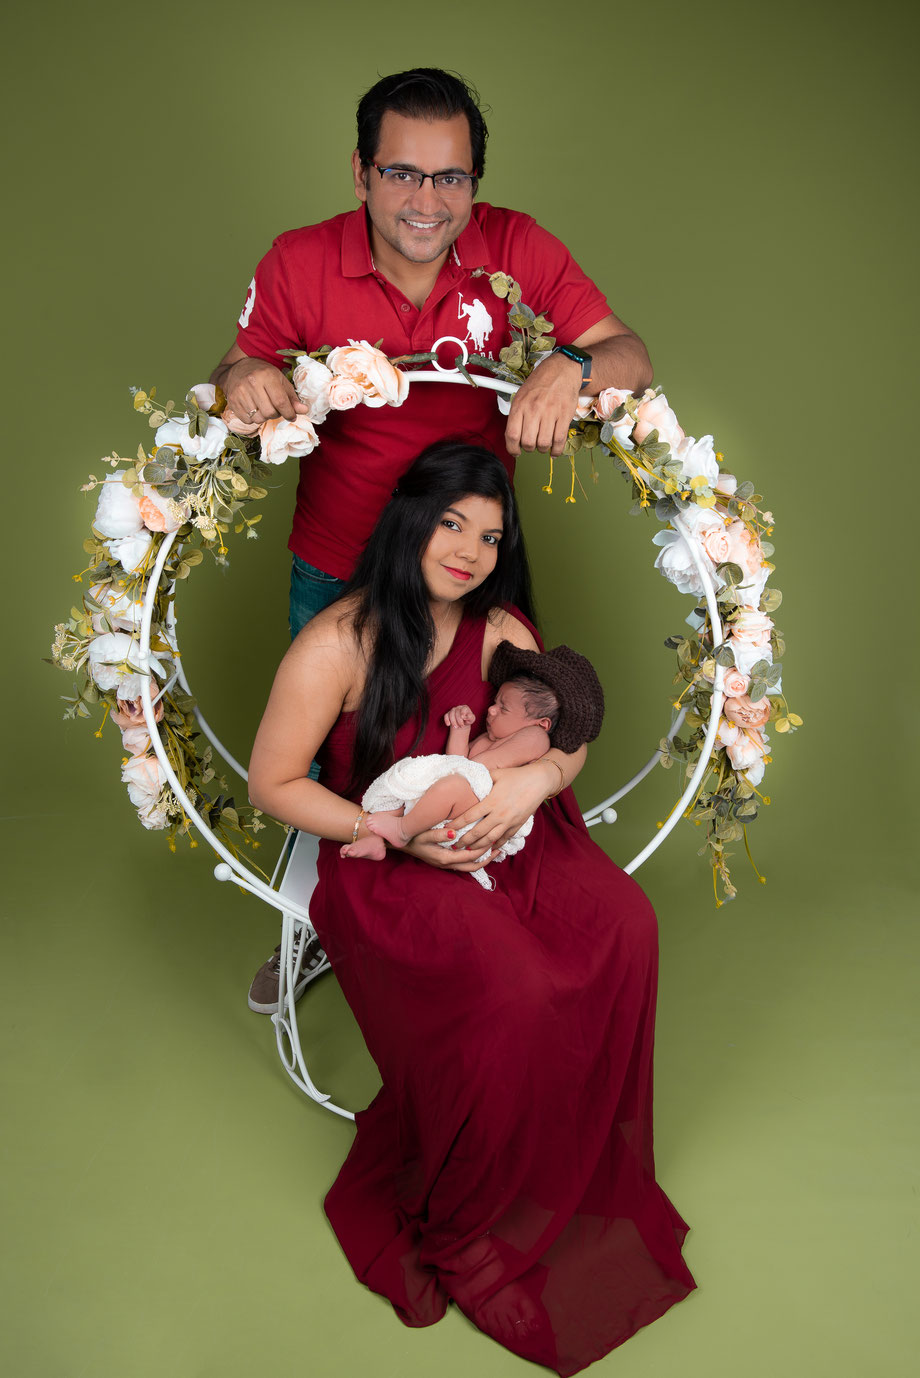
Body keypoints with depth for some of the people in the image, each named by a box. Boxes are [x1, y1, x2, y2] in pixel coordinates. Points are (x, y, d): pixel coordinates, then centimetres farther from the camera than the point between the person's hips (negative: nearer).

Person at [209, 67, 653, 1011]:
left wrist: (574, 368, -38)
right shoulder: (298, 263, -13)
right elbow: (240, 375, -4)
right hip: (334, 569, 1)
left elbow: (632, 358, -14)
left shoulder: (518, 250, -13)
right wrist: (245, 381, -29)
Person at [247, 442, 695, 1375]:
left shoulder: (499, 629, 3)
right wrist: (401, 834, -19)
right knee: (512, 990, -29)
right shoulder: (337, 643, -13)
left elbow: (571, 738, 6)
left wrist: (536, 776, -20)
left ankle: (587, 1165, 1)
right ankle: (455, 1229, -4)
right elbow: (271, 785, -9)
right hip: (381, 862, -5)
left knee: (624, 923, -20)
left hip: (499, 836, 6)